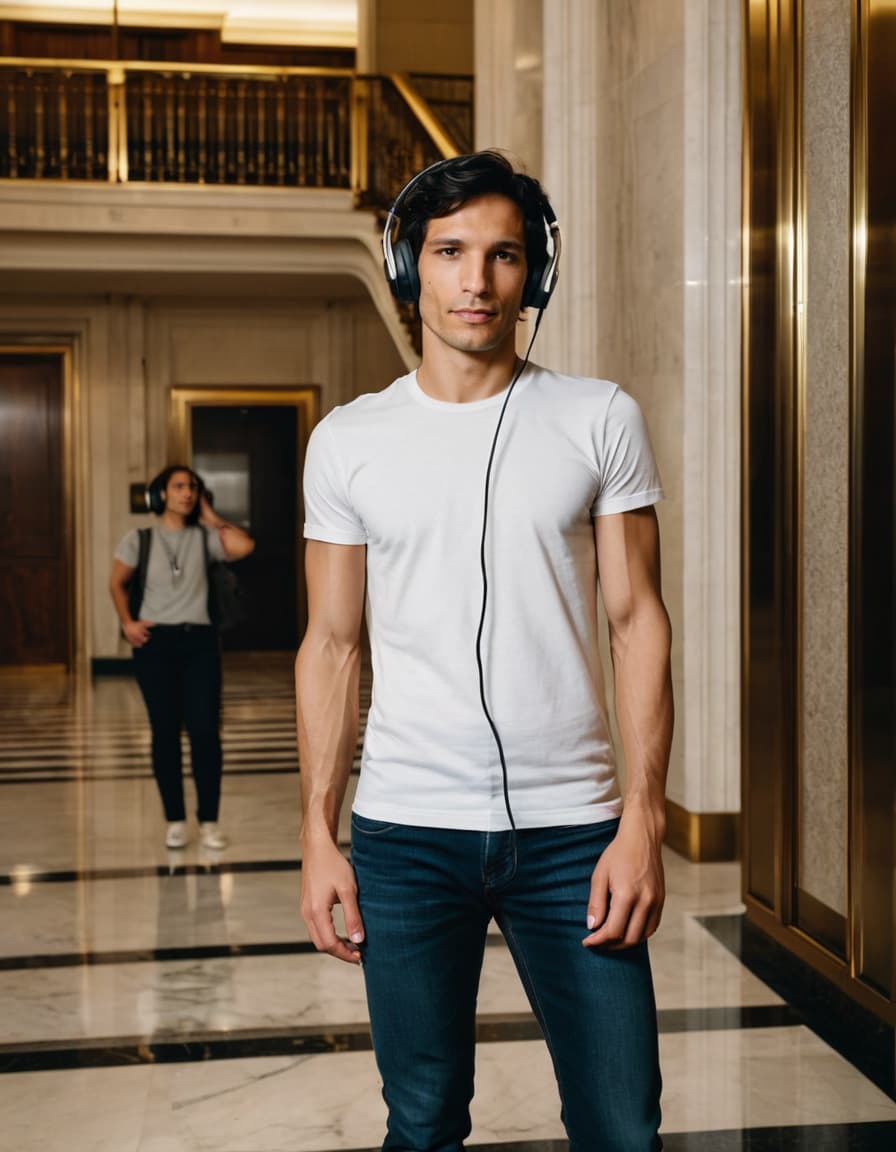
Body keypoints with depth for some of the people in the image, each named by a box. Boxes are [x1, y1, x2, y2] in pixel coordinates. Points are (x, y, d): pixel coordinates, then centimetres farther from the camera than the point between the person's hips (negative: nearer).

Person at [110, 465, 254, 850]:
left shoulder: (204, 538, 5)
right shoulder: (140, 539, 4)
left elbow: (243, 546, -13)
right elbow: (117, 583, 13)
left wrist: (210, 517, -2)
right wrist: (127, 622, 0)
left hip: (199, 641, 1)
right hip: (155, 642, 0)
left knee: (205, 731, -4)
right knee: (165, 732, 2)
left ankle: (209, 822, 5)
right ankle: (175, 821, 12)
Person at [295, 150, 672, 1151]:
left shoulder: (601, 420, 2)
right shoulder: (348, 441, 5)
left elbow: (638, 621, 1)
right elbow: (331, 644, 7)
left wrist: (643, 819, -8)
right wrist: (318, 834, 1)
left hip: (571, 829, 0)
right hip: (405, 833, 1)